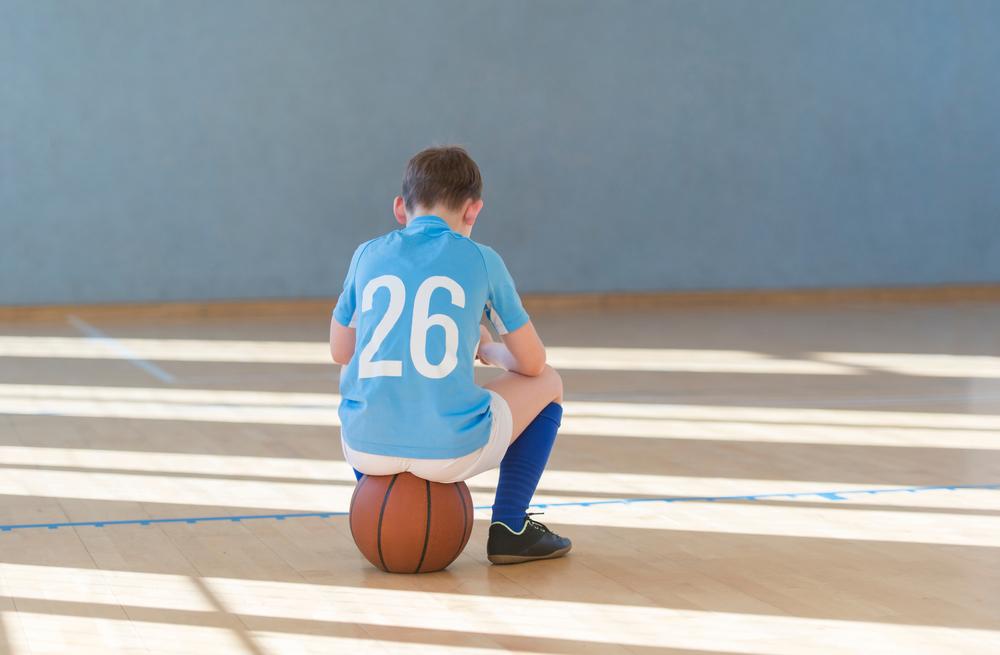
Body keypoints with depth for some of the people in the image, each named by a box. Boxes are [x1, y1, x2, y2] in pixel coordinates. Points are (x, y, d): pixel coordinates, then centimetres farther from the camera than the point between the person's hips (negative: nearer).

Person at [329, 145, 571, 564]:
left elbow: (339, 352, 23)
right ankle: (509, 526, 17)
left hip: (365, 448, 3)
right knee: (548, 383, 23)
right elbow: (531, 363, 10)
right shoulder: (480, 259, 5)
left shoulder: (368, 255, 11)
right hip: (450, 451, -3)